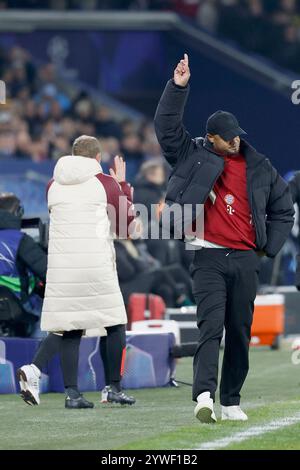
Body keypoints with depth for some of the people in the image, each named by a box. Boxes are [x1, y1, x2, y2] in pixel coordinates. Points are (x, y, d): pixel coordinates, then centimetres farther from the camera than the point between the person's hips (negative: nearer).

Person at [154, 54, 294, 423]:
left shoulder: (259, 168, 12)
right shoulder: (194, 157, 6)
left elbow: (283, 209, 21)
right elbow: (167, 127, -3)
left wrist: (268, 248, 11)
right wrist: (178, 87, -13)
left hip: (246, 260, 3)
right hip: (209, 257, -3)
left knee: (240, 333, 6)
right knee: (211, 326, -16)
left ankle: (231, 401, 14)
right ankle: (204, 395, -28)